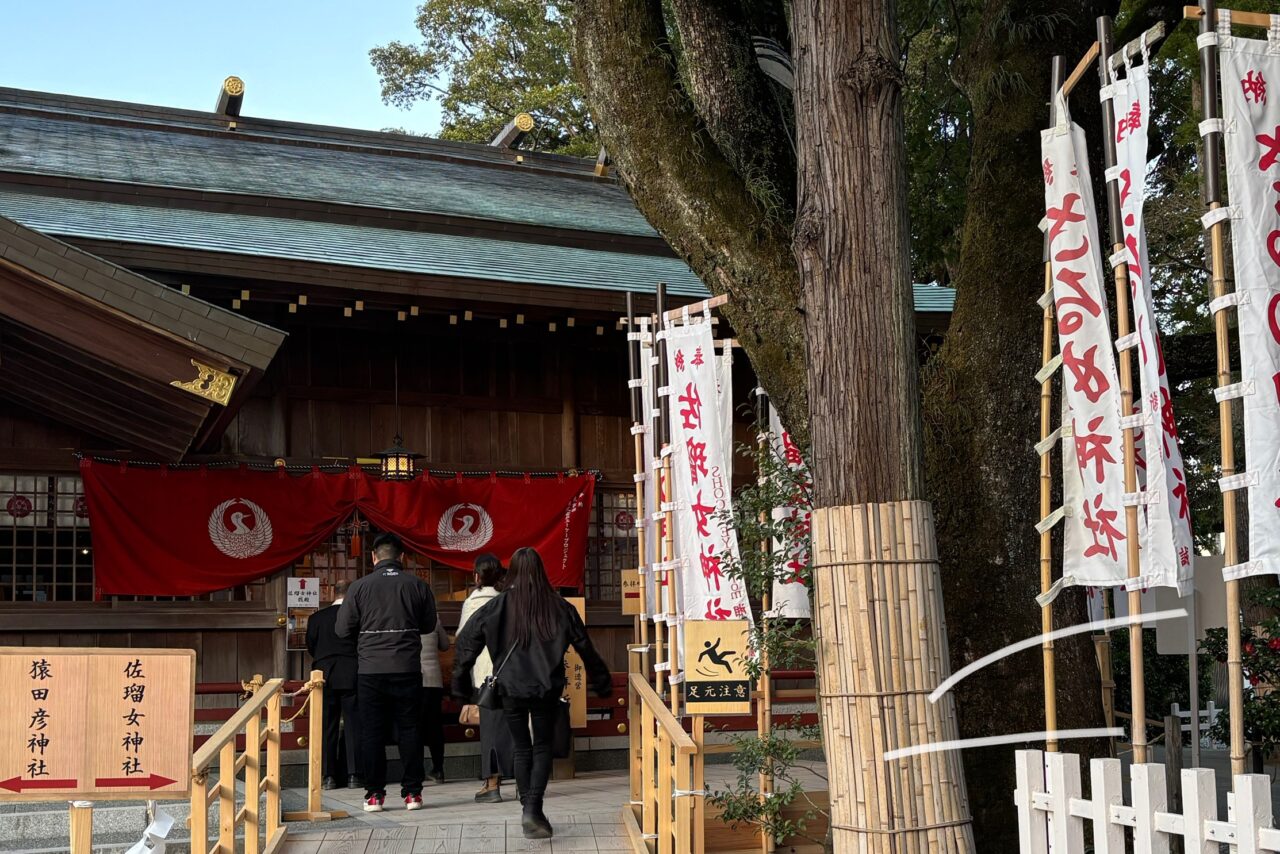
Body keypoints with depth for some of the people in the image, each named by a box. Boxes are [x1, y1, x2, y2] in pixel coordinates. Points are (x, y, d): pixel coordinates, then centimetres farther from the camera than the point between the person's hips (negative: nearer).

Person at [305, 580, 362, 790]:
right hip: (352, 676, -1)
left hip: (325, 677, 1)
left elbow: (310, 647, 9)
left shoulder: (317, 618, 3)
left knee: (327, 727, 5)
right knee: (353, 725, 3)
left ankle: (328, 776, 3)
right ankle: (353, 775, 0)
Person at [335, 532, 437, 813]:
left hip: (371, 671, -1)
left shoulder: (360, 587, -4)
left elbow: (343, 629, -1)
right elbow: (429, 625, 9)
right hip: (407, 670, 1)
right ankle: (412, 792, 7)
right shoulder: (417, 585, 0)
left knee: (371, 732, 5)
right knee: (409, 730, 7)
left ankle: (374, 794, 5)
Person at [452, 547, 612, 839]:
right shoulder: (558, 607, -2)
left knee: (522, 749, 13)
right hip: (547, 688, 0)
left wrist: (461, 684, 9)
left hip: (511, 688, 0)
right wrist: (602, 683, 15)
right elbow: (585, 647, 4)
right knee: (542, 747, 8)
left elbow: (466, 642, -1)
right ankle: (533, 810, -8)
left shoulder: (497, 606, -3)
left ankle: (529, 811, 14)